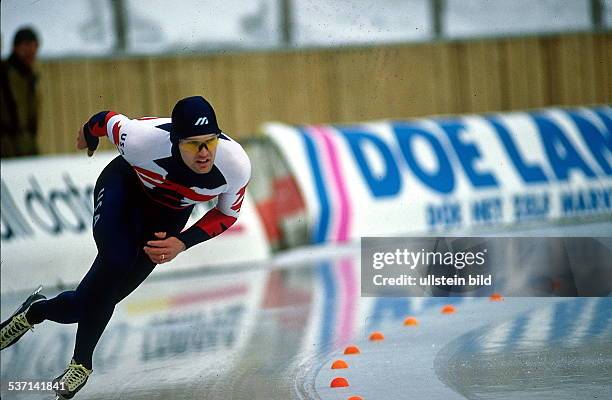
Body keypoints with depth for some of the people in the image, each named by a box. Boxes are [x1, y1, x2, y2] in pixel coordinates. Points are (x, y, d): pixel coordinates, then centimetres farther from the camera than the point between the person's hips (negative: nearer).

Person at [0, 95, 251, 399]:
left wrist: (182, 243, -23)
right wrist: (89, 136, 7)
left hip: (169, 214, 3)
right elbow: (107, 121, -15)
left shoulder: (236, 165, -32)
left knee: (104, 295, -1)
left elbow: (228, 213, -11)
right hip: (125, 187, -3)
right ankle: (81, 362, -11)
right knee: (116, 262, -29)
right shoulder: (144, 139, -38)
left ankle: (36, 311, 29)